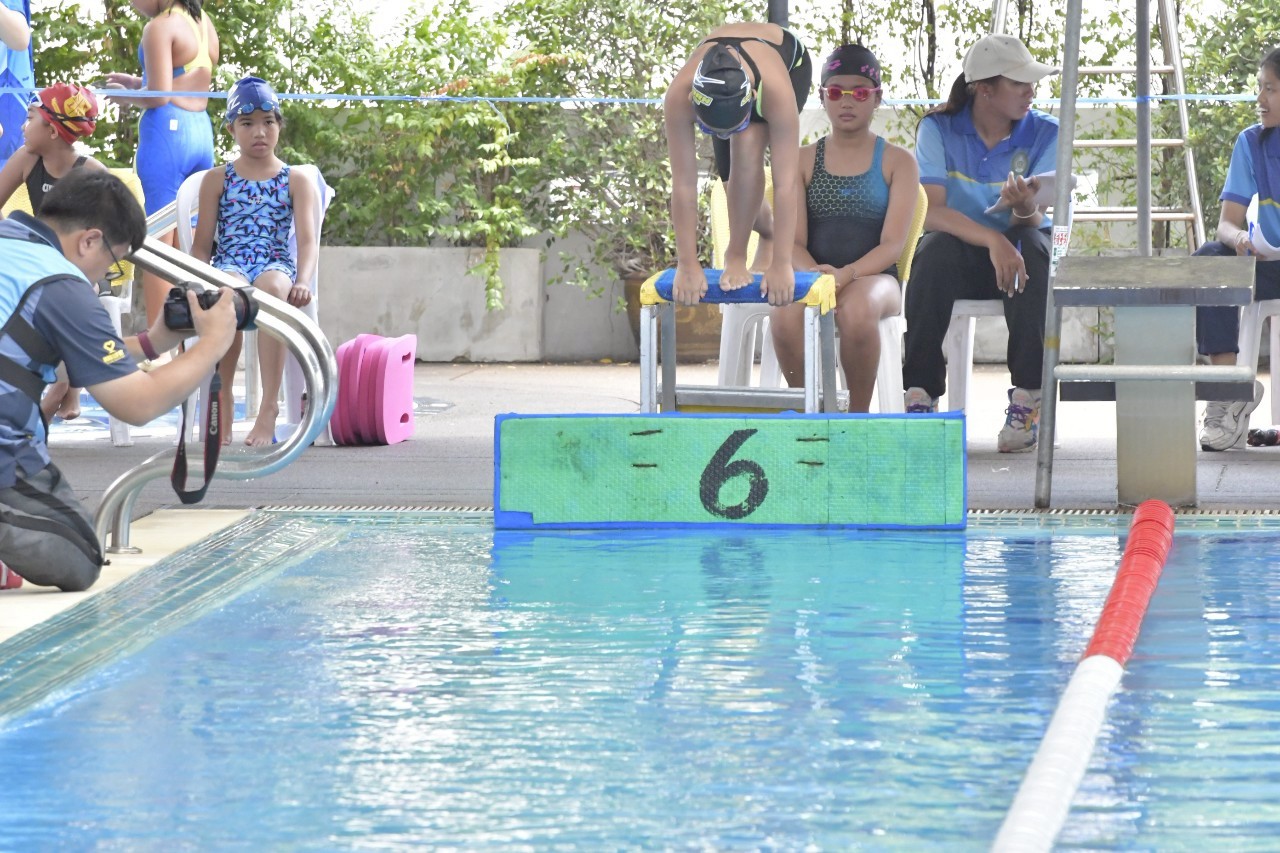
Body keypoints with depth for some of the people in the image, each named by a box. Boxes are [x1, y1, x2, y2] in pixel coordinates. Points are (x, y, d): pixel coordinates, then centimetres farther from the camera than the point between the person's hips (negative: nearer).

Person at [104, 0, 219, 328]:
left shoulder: (160, 27, -10)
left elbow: (159, 96, -14)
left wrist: (125, 97, 3)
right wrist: (138, 83, 19)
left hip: (167, 129, -8)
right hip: (202, 131, 8)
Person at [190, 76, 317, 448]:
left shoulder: (296, 182, 14)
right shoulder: (217, 180, 16)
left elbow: (307, 239, -1)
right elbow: (202, 245, 12)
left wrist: (302, 281, -22)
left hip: (276, 267, 0)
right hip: (228, 267, 0)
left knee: (272, 285, -40)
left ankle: (269, 407, -42)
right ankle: (221, 405, -31)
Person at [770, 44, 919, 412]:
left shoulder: (897, 162, 9)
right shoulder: (803, 160, 14)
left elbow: (892, 244, -2)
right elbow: (793, 242, 6)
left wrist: (847, 274, -21)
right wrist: (814, 273, -18)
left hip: (874, 278, -1)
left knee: (856, 309, -39)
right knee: (785, 312, -36)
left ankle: (858, 413, -19)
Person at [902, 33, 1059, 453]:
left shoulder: (1043, 133, -5)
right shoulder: (939, 129, -8)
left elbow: (1032, 220, -13)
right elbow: (930, 211, -21)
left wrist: (1025, 208, -40)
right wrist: (993, 240, -36)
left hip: (1013, 250, 1)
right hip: (961, 251, -1)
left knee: (1035, 245, -34)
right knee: (935, 248, -35)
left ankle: (1027, 401, -31)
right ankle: (920, 395, -32)